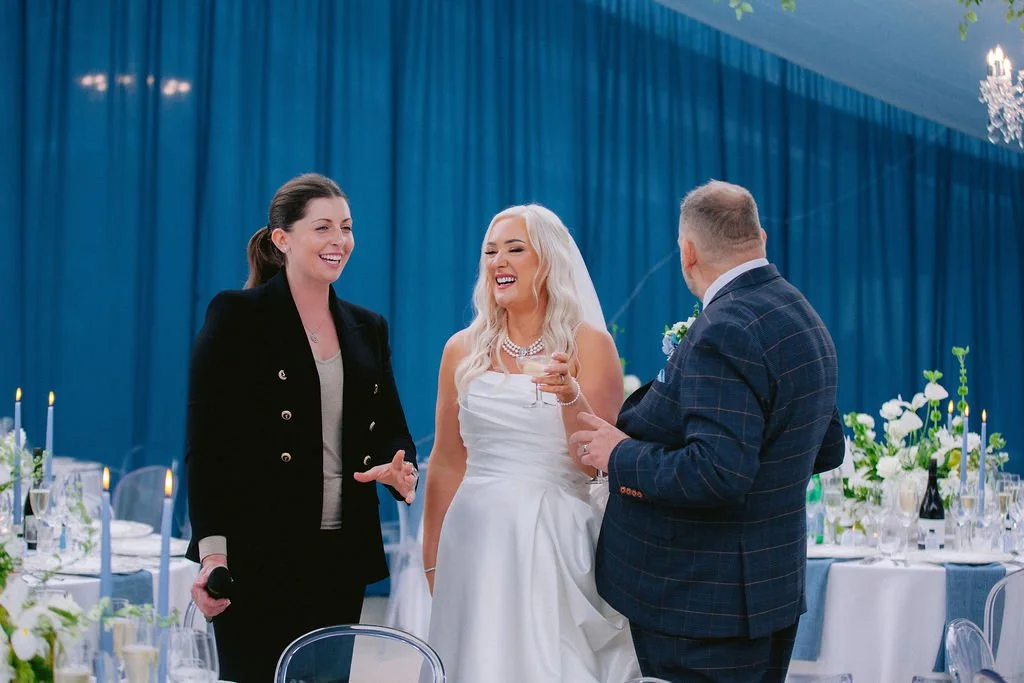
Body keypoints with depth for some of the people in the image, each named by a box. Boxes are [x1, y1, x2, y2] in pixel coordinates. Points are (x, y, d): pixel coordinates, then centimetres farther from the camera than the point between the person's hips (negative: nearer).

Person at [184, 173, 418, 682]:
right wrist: (212, 551, -16)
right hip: (258, 557, -5)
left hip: (343, 559, 5)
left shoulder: (366, 328, 14)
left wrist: (399, 467, -7)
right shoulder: (237, 316, -3)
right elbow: (206, 442, -8)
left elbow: (390, 428, 17)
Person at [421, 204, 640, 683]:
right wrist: (432, 559, 14)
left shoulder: (588, 343, -3)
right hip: (478, 540, 3)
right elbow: (446, 463, 12)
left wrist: (570, 395, -24)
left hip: (558, 540, -3)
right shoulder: (463, 349, 6)